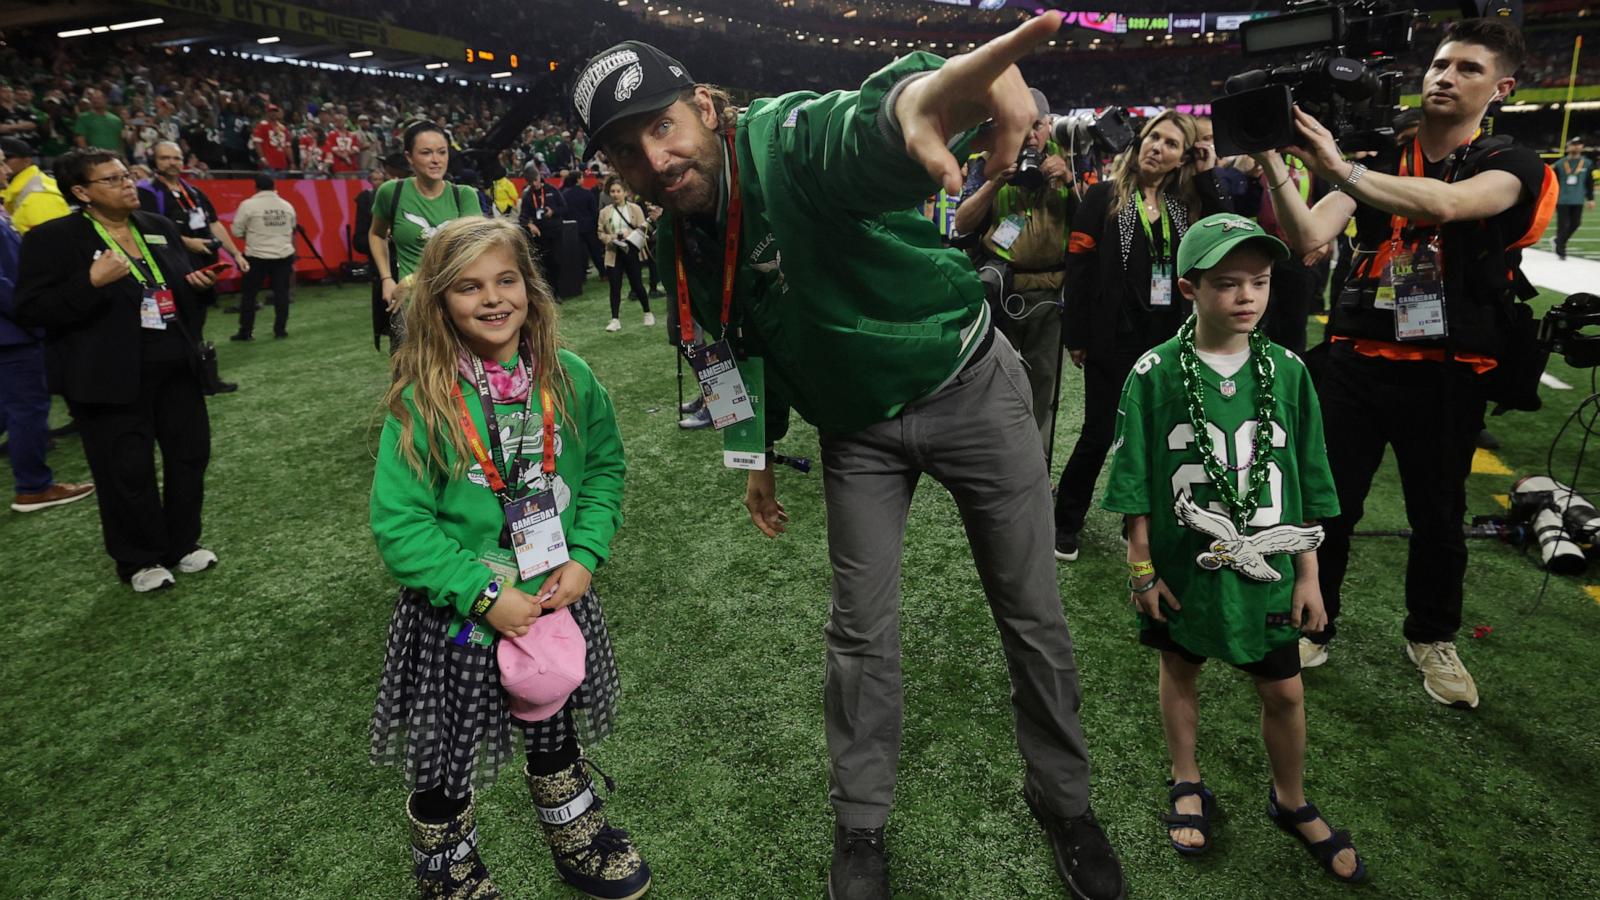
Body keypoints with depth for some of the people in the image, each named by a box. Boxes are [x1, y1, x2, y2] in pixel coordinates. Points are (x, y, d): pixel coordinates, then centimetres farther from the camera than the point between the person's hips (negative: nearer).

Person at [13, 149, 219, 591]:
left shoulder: (160, 228, 9)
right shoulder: (53, 238, -8)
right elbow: (30, 310, -14)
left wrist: (199, 284, -3)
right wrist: (92, 282, -26)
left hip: (175, 367, 6)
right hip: (111, 378, -5)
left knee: (190, 454, 13)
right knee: (127, 472, 4)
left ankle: (183, 543, 30)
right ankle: (139, 560, 21)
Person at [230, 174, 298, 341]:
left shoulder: (248, 205, -7)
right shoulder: (287, 205, 6)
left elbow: (237, 232, -2)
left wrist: (251, 234, 16)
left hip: (257, 256, -3)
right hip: (284, 256, 3)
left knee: (248, 294, 6)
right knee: (281, 293, 7)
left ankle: (245, 332, 9)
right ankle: (280, 330, 9)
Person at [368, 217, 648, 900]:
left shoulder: (568, 380, -7)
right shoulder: (422, 404, -17)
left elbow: (606, 467, 2)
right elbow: (398, 526, -17)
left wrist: (585, 556, -11)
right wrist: (486, 595, -21)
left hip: (556, 601, 3)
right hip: (456, 617, -3)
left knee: (555, 737, 24)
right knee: (443, 769, 16)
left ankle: (578, 845, 51)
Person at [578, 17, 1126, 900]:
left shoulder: (788, 137, -26)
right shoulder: (682, 240, -4)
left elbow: (864, 133, -52)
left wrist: (919, 98, -76)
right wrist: (756, 453, 16)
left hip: (968, 387, -4)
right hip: (857, 429, 5)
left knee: (1033, 616, 7)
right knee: (861, 632, 7)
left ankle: (1062, 799, 33)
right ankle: (860, 826, 30)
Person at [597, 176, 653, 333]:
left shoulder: (635, 208, -1)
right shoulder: (605, 212, 4)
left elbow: (643, 228, -4)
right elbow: (600, 233, 7)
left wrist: (630, 234, -19)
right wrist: (610, 239, -13)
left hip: (631, 252, -2)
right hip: (613, 253, 2)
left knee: (636, 284, 4)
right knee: (615, 286, 0)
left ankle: (648, 313, 23)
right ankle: (615, 319, 3)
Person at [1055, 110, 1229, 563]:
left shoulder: (1187, 203, 11)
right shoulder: (1105, 196, -2)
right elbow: (1079, 267, -6)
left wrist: (1207, 177, -3)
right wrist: (1076, 335, -10)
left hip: (1168, 340, 4)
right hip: (1114, 339, -4)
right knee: (1099, 435, 0)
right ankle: (1065, 521, 17)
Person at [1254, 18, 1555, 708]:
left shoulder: (1511, 165, -2)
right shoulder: (1376, 161, 7)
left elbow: (1445, 205, -27)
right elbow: (1308, 238, -10)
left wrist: (1339, 168, -37)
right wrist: (1274, 169, -24)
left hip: (1448, 373, -1)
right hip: (1357, 363, 1)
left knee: (1438, 516, 11)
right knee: (1330, 504, 1)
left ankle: (1432, 637, 33)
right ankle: (1313, 625, 19)